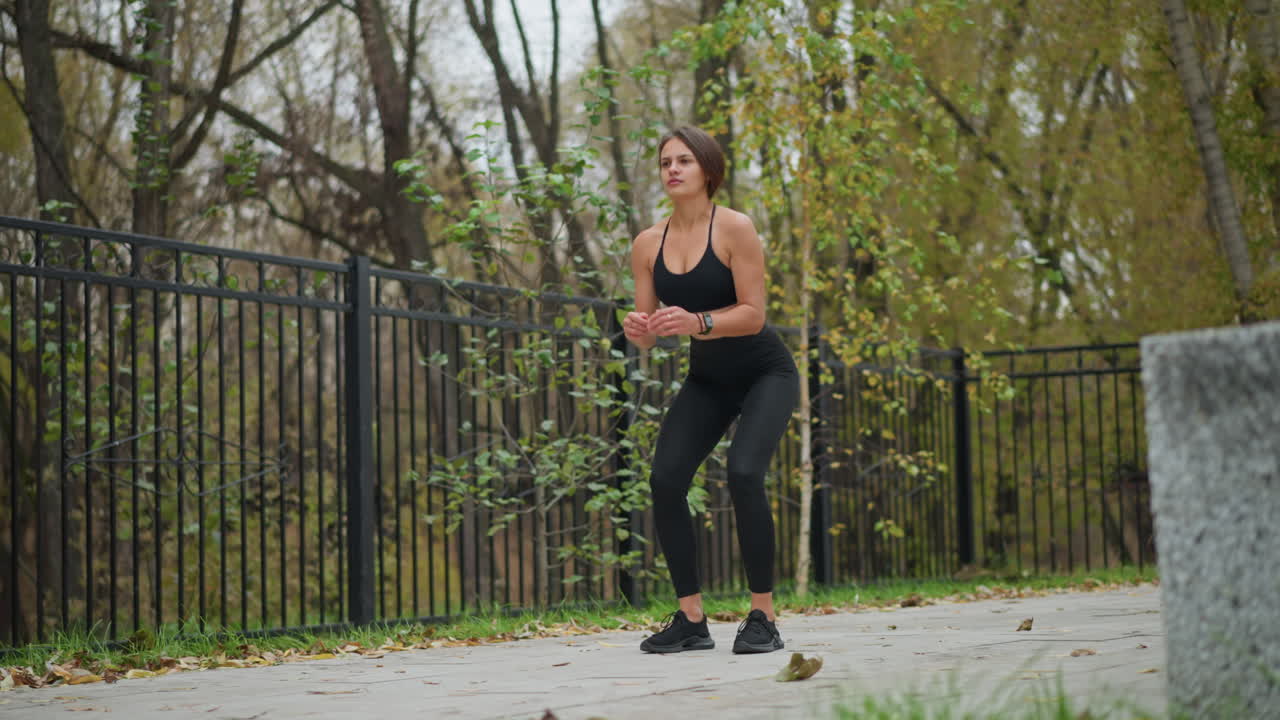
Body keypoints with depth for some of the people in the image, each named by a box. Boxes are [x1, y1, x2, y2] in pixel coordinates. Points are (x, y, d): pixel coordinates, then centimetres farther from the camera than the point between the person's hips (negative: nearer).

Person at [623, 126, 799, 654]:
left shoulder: (734, 229, -17)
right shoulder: (648, 245, -4)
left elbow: (753, 314, -22)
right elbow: (648, 333, -1)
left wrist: (697, 322, -38)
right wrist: (638, 330, -25)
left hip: (765, 373, -5)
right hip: (707, 381, 5)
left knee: (743, 473, -26)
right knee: (665, 479, -14)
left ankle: (763, 617, -16)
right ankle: (691, 620, -4)